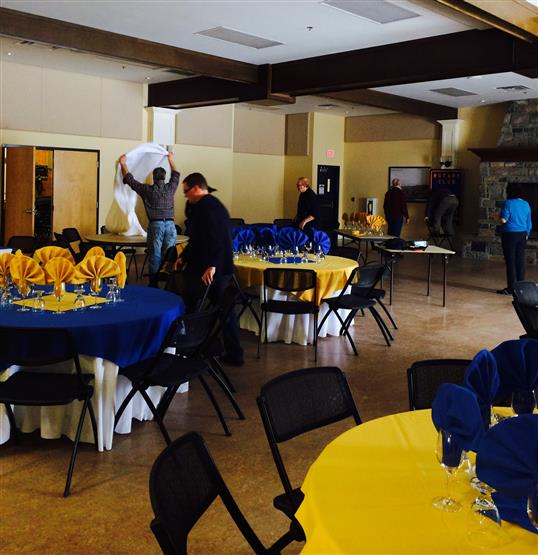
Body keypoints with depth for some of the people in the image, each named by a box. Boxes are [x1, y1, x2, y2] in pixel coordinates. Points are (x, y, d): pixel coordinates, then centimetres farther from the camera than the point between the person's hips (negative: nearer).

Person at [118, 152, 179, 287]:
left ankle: (154, 285, 5)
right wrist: (171, 160, 44)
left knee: (155, 257, 2)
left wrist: (123, 163, 21)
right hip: (170, 225, 2)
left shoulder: (148, 190, 1)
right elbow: (176, 175, 30)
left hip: (156, 225, -2)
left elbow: (129, 179, 10)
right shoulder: (170, 188, 9)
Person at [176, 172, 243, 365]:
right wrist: (184, 257, 23)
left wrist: (211, 265, -25)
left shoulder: (204, 207, -14)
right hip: (223, 268, 9)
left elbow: (213, 238, -24)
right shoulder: (216, 204, 18)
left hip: (204, 269, -9)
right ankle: (234, 353, 15)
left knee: (189, 307, 4)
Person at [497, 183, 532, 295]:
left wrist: (499, 216, 3)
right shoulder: (526, 204, 8)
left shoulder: (508, 203, -12)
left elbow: (503, 220, -18)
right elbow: (529, 223, 12)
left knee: (510, 262, -2)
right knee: (520, 261, 10)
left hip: (510, 235, -6)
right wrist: (527, 234, 23)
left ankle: (511, 288, -1)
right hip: (522, 235, 6)